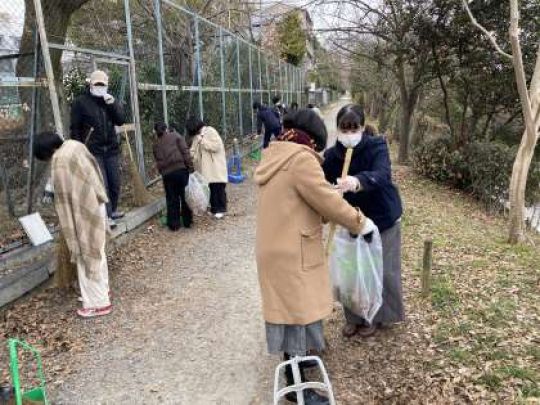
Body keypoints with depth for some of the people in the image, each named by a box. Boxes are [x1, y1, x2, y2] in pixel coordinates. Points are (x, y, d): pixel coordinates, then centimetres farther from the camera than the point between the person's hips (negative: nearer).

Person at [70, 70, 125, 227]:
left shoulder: (110, 100, 11)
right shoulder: (81, 102, -2)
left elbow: (121, 121, 0)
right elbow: (75, 128, -2)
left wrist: (112, 104, -14)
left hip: (112, 149, 4)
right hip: (93, 151, -4)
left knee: (115, 182, 7)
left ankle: (113, 210, 24)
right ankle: (105, 216, -2)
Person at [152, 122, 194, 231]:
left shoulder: (156, 144, 18)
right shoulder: (175, 136, 7)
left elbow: (158, 161, 17)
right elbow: (185, 152, -4)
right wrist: (191, 168, -6)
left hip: (167, 174, 3)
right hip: (181, 169, -2)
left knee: (172, 199, 10)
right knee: (185, 196, 9)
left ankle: (174, 224, 14)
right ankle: (188, 221, 16)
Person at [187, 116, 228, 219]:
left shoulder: (210, 131, -10)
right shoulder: (197, 136, 12)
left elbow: (216, 146, -20)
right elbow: (194, 150, 15)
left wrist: (202, 141, -14)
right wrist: (189, 155, -6)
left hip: (215, 167, -7)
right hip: (205, 168, 7)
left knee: (218, 188, -2)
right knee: (210, 188, 7)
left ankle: (221, 209, 6)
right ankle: (214, 208, 17)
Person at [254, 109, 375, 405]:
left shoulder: (276, 157, 11)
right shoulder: (300, 159, -19)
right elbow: (328, 202, -17)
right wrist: (360, 223, -5)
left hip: (279, 247, 10)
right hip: (292, 253, -10)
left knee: (291, 309, 24)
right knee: (298, 312, 2)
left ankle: (294, 358, 43)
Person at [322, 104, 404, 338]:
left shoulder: (377, 147, -20)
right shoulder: (332, 155, -8)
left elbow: (382, 175, -39)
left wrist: (358, 182, -60)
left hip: (382, 219, -3)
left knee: (380, 271, 7)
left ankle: (375, 316, 28)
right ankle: (354, 317, 29)